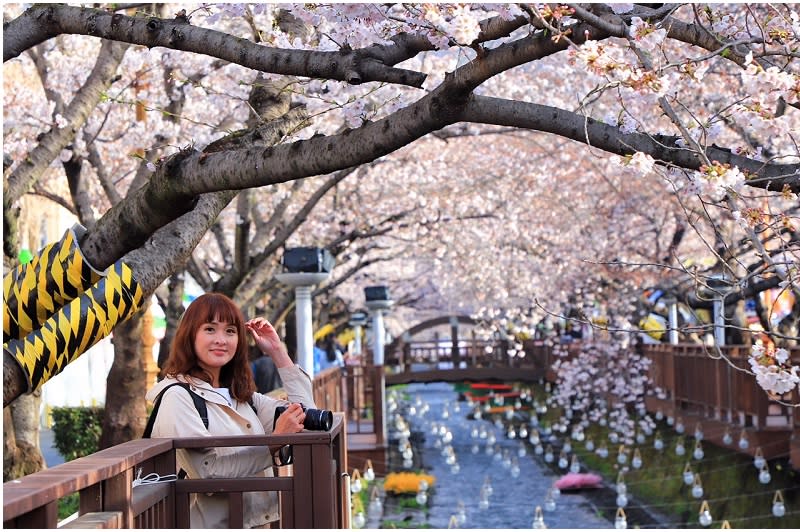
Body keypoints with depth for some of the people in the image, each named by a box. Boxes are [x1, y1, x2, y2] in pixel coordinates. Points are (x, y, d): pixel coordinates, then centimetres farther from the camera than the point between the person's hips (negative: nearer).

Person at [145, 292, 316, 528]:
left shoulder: (240, 394, 19)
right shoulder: (176, 396, -5)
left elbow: (304, 412, 17)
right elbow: (209, 472, -14)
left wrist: (278, 352, 15)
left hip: (258, 522, 7)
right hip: (213, 526, -7)